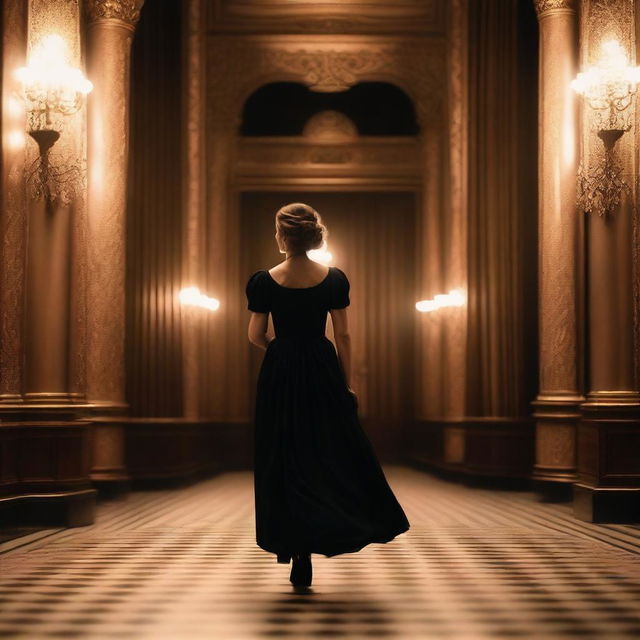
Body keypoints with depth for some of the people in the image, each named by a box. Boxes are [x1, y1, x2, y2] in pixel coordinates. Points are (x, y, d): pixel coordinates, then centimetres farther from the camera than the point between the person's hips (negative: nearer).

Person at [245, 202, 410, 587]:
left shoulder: (264, 282, -8)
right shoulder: (334, 279, -4)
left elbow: (256, 336, -1)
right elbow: (343, 336, -2)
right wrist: (348, 384, 4)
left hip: (280, 375, -1)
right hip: (323, 371, 1)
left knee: (287, 461, 5)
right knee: (338, 453, 14)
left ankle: (297, 553, 5)